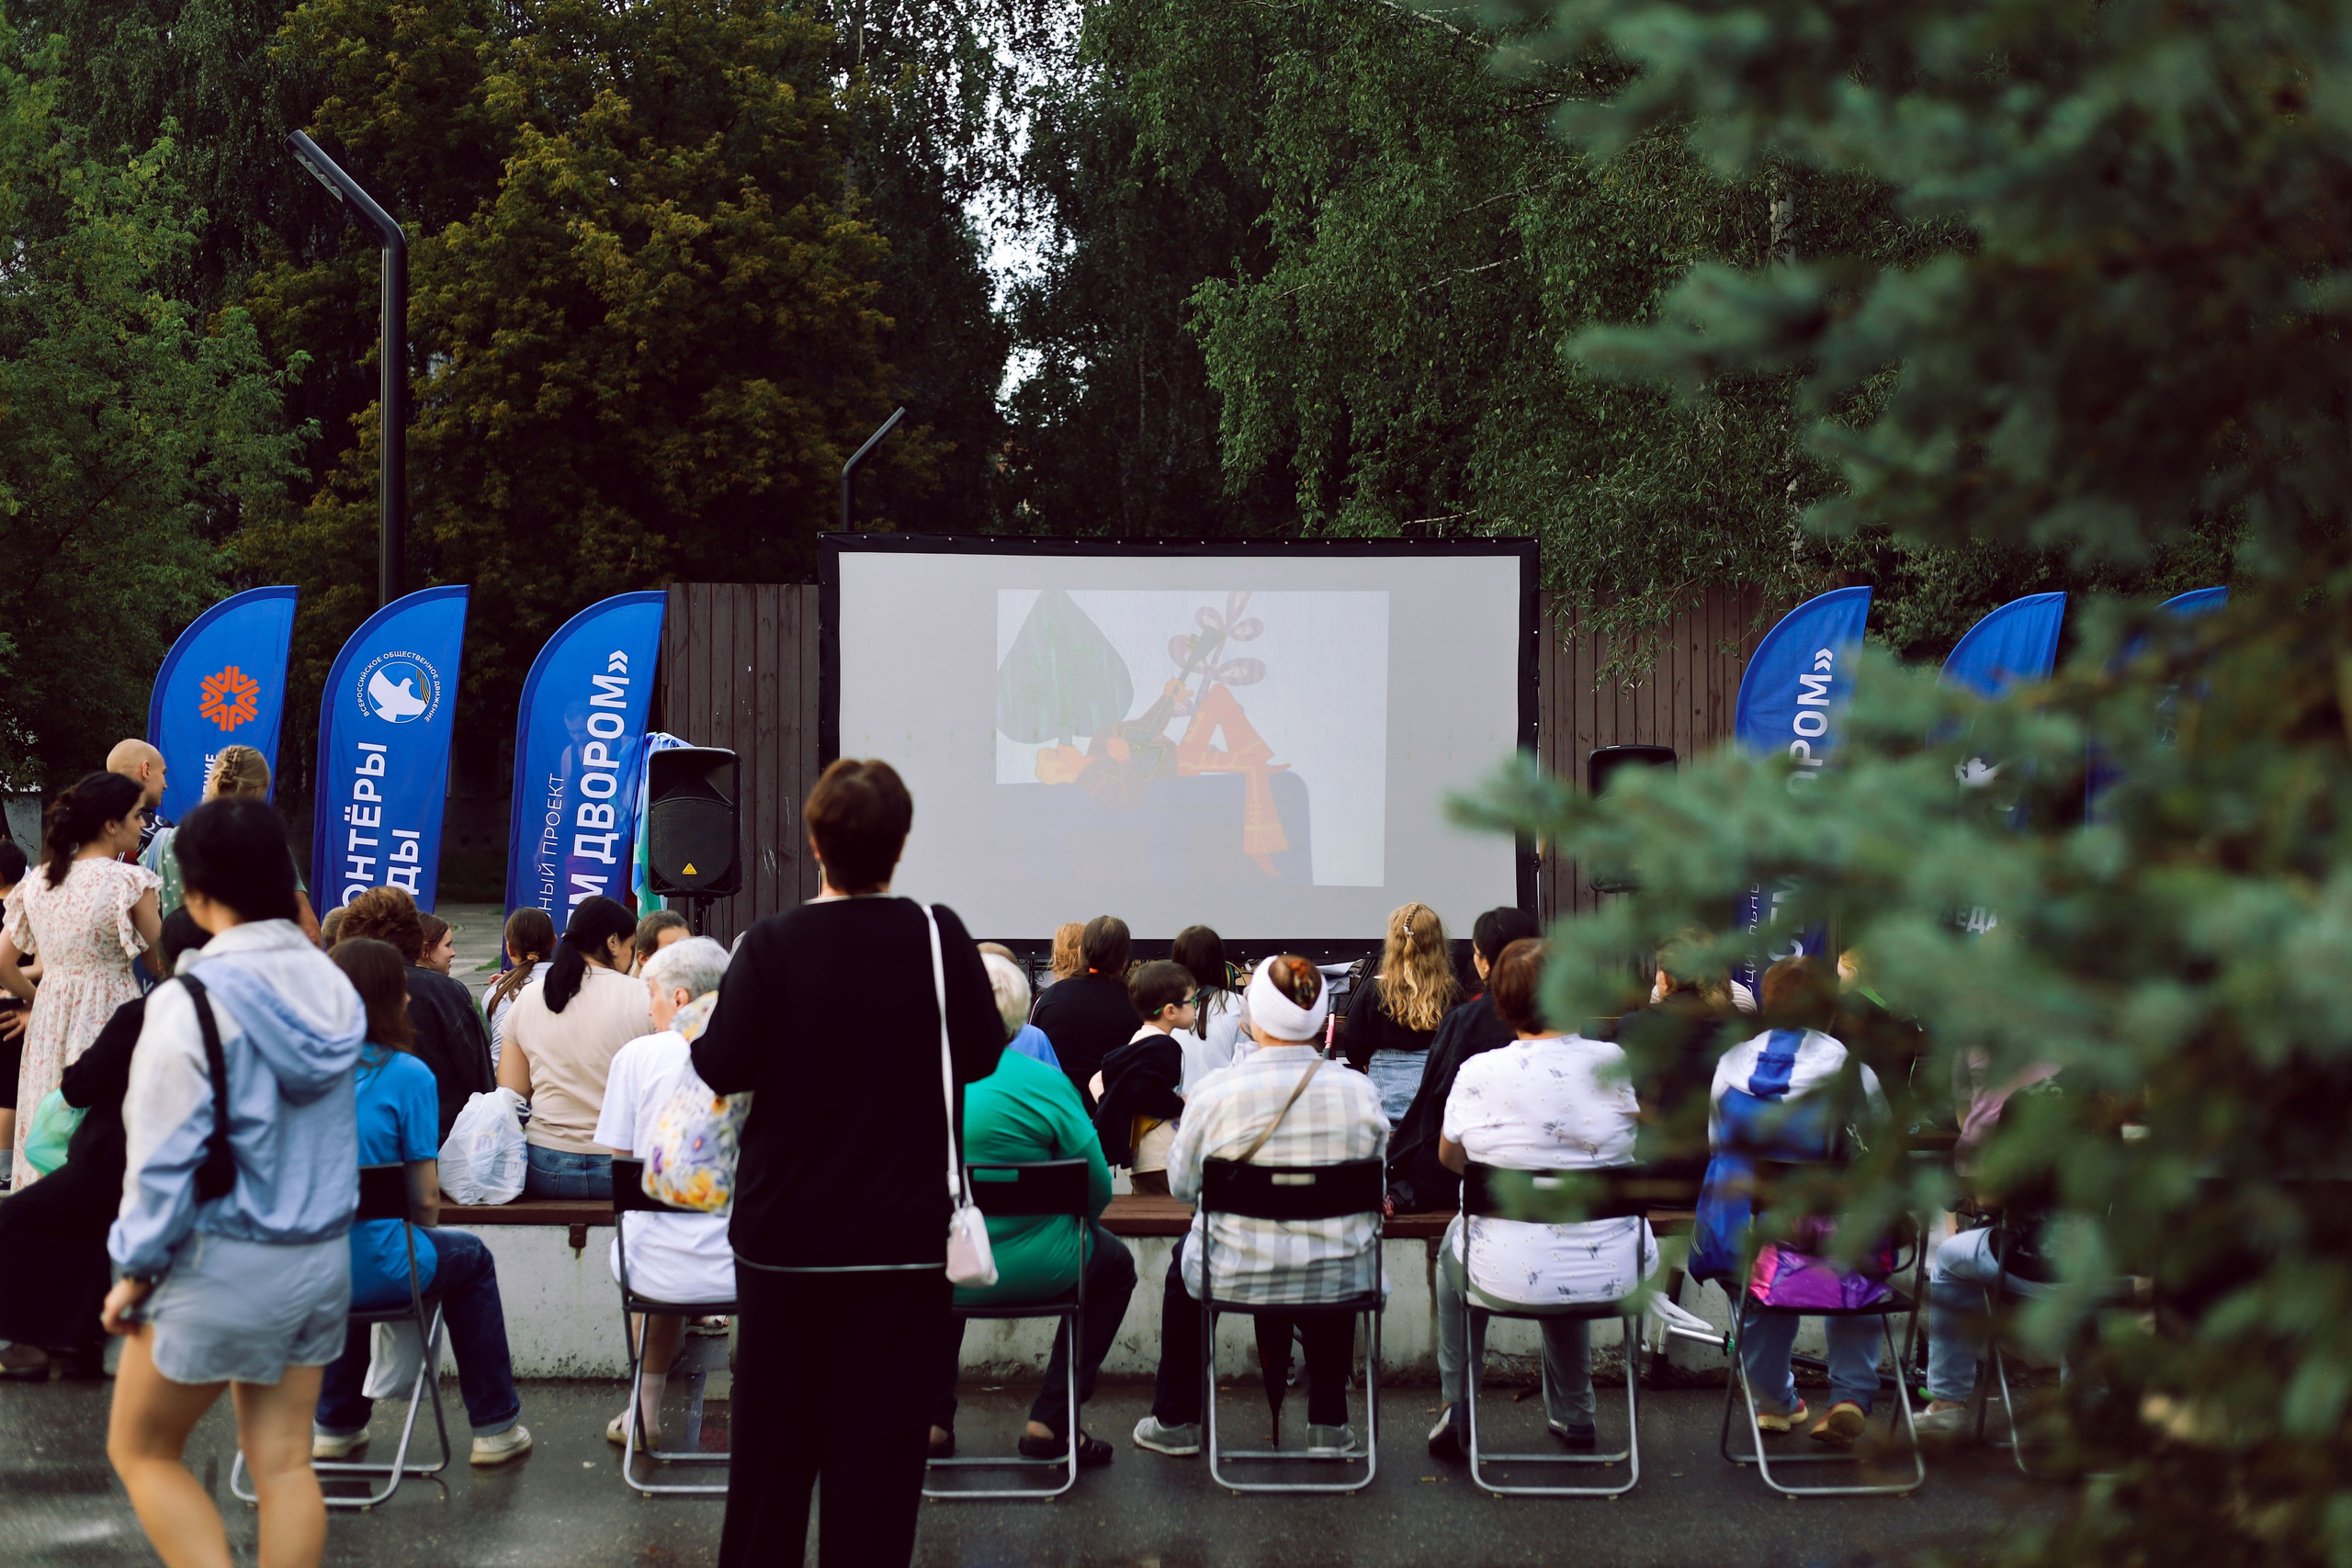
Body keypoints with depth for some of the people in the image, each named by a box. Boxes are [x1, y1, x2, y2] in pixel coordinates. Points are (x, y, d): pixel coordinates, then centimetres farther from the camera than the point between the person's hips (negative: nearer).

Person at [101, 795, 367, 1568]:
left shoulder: (191, 1003, -17)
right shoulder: (332, 988, 1)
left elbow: (164, 1156, -15)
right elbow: (335, 1120, 7)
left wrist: (135, 1268, -4)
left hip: (223, 1266, -6)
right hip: (324, 1257, 6)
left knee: (142, 1450, 11)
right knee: (283, 1461, 11)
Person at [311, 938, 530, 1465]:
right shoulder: (407, 1075, -12)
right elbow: (425, 1198, -9)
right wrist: (418, 1238, 14)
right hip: (374, 1270, -5)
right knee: (470, 1258, 26)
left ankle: (335, 1426, 46)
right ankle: (495, 1428, 32)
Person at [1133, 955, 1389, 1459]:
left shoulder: (1216, 1092, -15)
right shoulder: (1359, 1091, -10)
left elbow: (1182, 1184, -1)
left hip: (1236, 1278, -1)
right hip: (1342, 1281, 1)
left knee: (1183, 1263, 34)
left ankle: (1175, 1420, 41)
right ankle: (1329, 1425, 37)